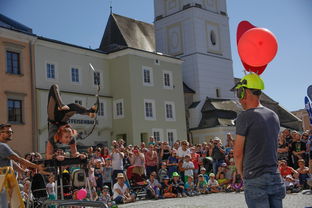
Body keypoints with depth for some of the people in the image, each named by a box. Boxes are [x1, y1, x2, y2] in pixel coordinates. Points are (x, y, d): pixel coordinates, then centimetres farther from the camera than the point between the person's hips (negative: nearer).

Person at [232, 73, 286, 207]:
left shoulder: (245, 117, -11)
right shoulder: (274, 116, 11)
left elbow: (238, 153, -8)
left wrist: (241, 172, 8)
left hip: (256, 181, -7)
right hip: (275, 176, 7)